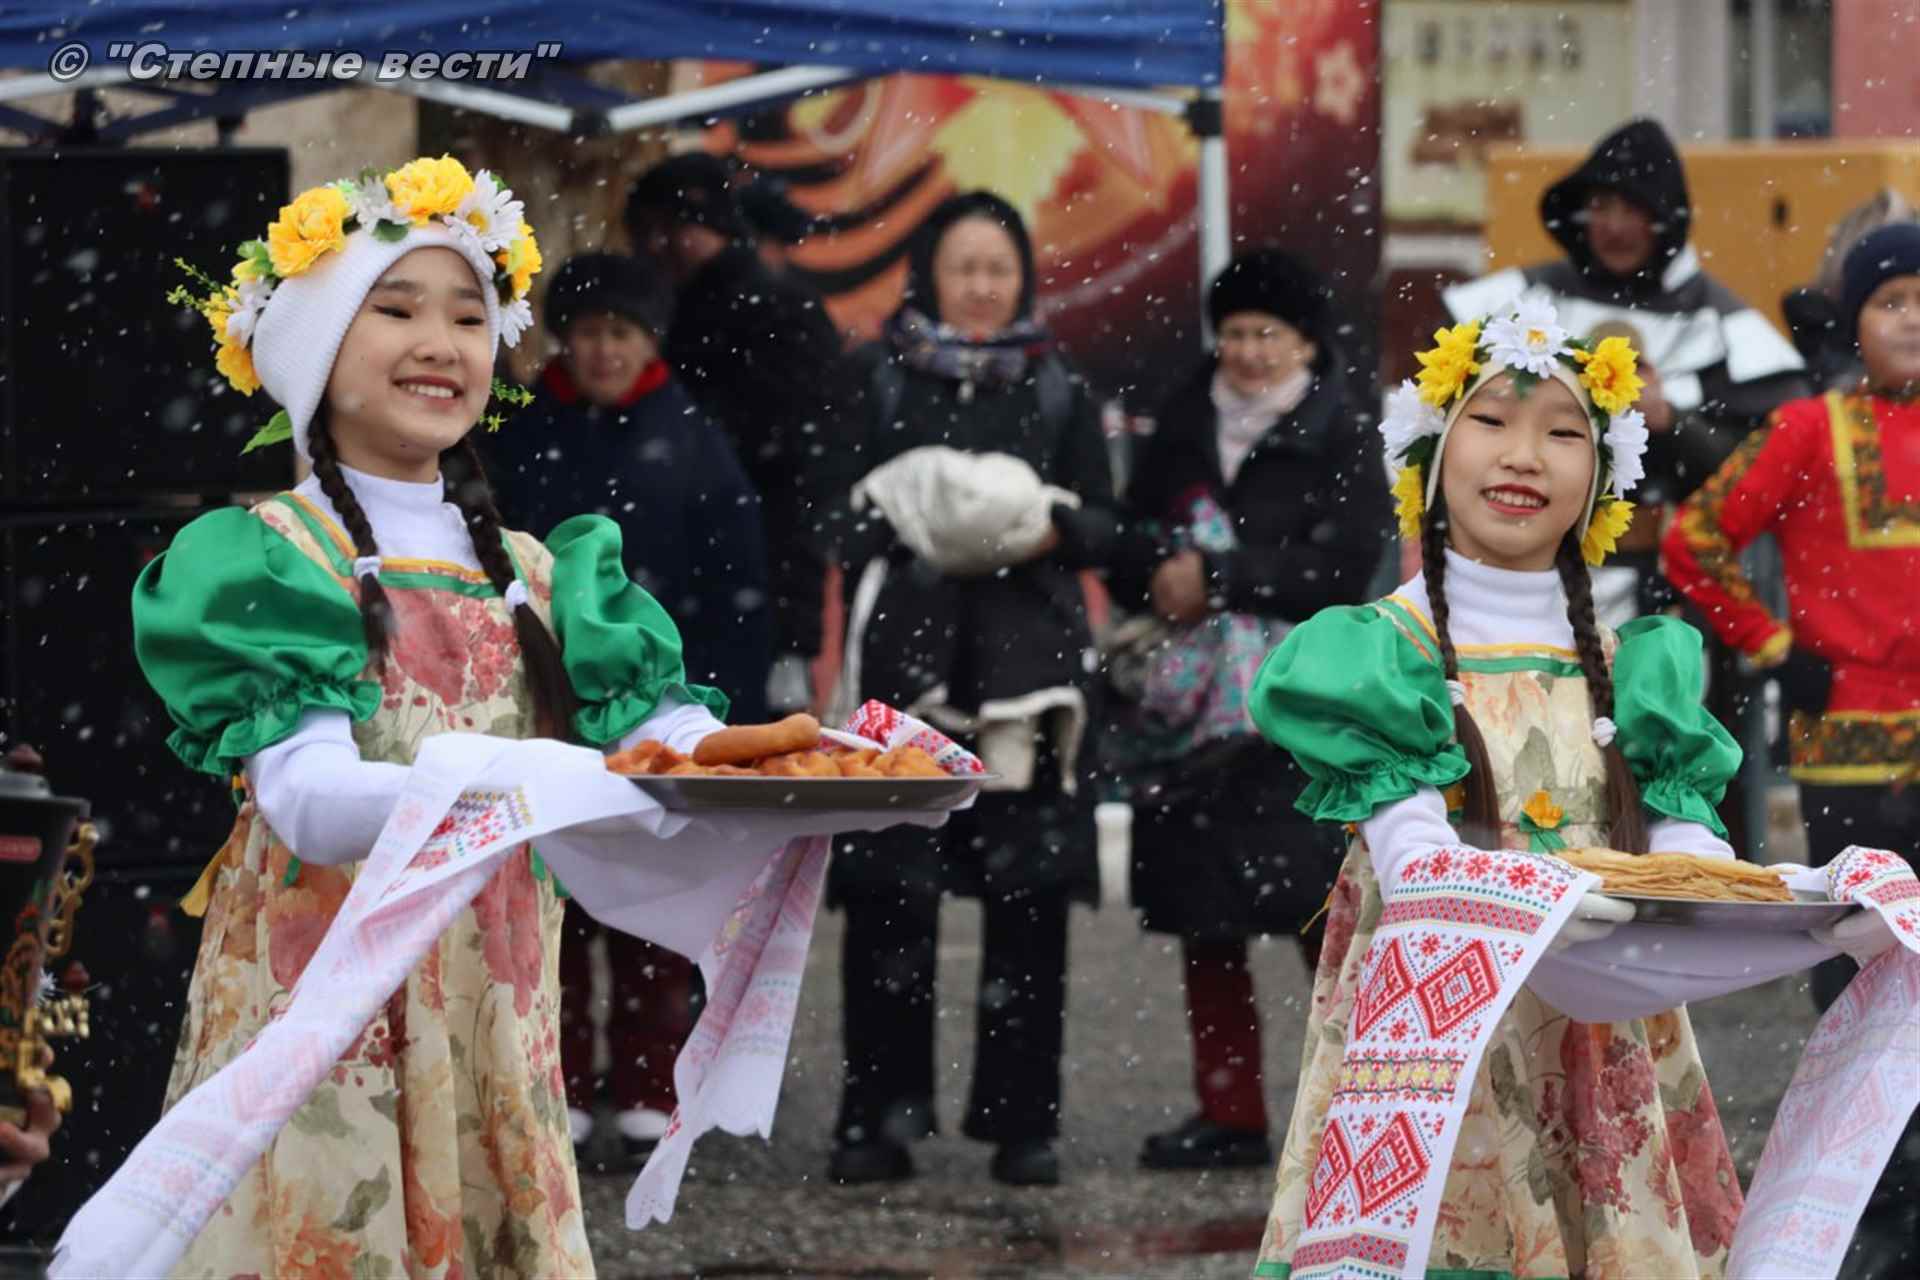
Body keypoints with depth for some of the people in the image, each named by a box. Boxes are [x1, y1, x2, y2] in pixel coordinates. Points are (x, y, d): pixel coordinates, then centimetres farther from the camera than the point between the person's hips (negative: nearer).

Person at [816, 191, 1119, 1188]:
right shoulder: (879, 383, 10)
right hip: (907, 657, -1)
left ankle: (1024, 1120, 3)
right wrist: (906, 525, -13)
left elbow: (1105, 526, 11)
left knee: (1027, 893, -3)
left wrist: (1051, 530, -10)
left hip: (1027, 665, 1)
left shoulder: (1058, 392, 13)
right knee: (888, 891, -6)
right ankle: (878, 1116, -1)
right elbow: (842, 517, 6)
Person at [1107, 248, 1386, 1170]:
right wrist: (1161, 573, -11)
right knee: (1203, 921, 6)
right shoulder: (1184, 430, 14)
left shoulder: (1341, 437, 1)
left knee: (1322, 917, -12)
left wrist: (1219, 575, -12)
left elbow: (1340, 570, -9)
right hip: (1193, 706, 5)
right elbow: (1128, 548, 12)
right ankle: (1230, 1117, 14)